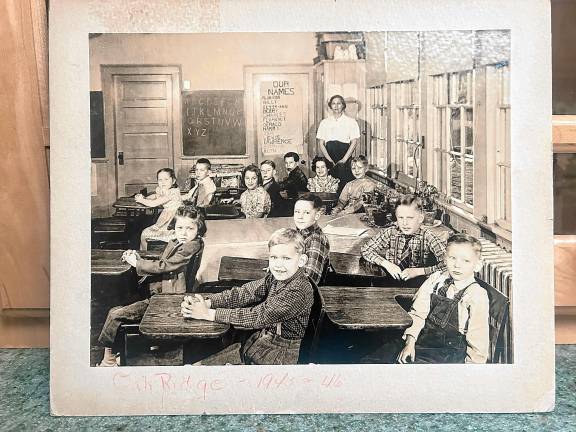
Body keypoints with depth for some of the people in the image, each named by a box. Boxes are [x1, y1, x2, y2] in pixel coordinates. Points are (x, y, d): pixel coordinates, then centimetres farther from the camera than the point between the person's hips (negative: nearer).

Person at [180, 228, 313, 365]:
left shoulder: (299, 290, -24)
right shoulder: (274, 277, 1)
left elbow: (261, 316, -26)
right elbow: (244, 293, -5)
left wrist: (210, 314, -24)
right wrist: (206, 302, -22)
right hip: (261, 339, 7)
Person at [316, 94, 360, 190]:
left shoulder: (351, 122, 7)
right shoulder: (324, 122, 11)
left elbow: (354, 141, 0)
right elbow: (321, 143, 6)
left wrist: (344, 159, -10)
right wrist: (329, 160, -7)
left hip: (345, 161, -1)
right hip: (329, 161, 1)